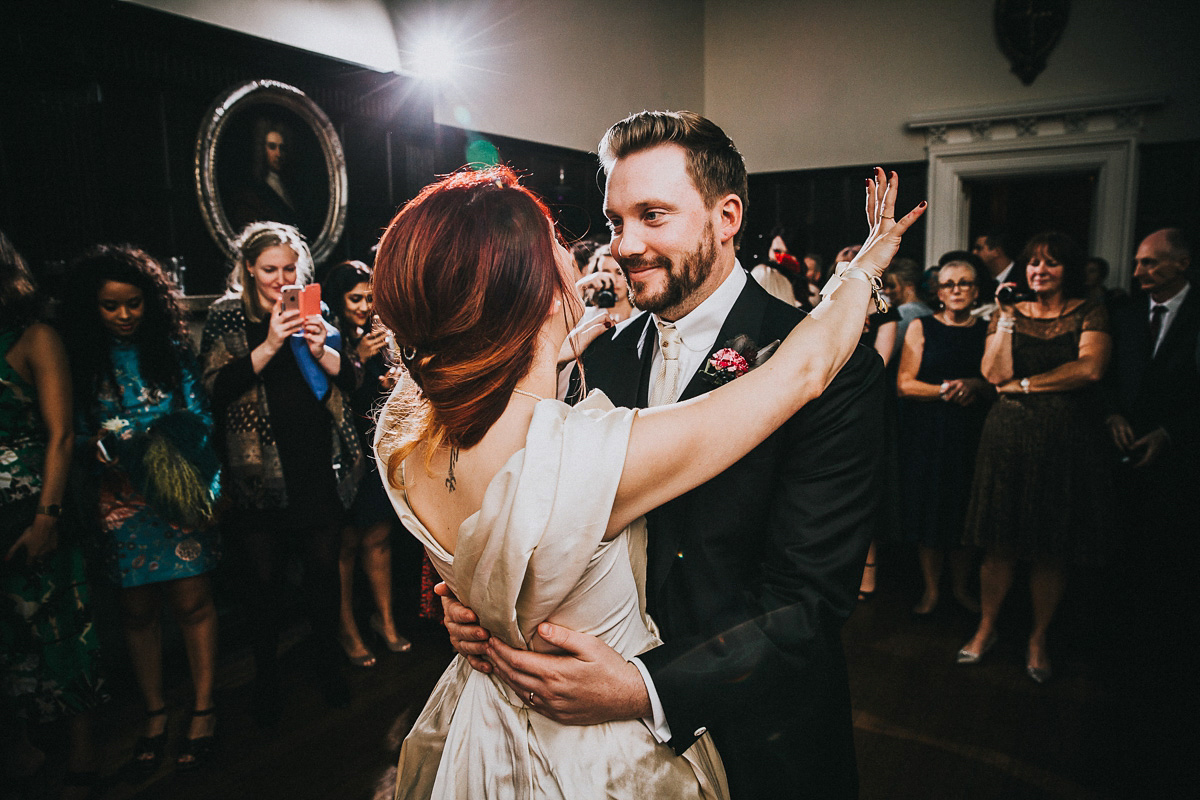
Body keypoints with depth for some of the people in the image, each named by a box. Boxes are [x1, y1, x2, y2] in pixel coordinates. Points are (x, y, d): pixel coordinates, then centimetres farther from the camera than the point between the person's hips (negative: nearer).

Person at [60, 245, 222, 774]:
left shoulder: (171, 349, 3)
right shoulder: (81, 360, 5)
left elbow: (199, 416, 0)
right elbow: (78, 435, 5)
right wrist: (97, 448, -16)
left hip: (179, 493, -1)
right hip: (121, 501, 1)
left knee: (192, 601, -2)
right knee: (137, 611, 9)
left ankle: (202, 710, 10)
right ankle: (154, 714, 22)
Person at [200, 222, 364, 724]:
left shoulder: (314, 312, 9)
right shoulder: (226, 317, 2)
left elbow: (350, 378, 4)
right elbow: (216, 386, -11)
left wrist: (320, 350, -15)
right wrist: (269, 346, -21)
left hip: (320, 465, 2)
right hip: (260, 469, -2)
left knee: (324, 565, 8)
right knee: (264, 575, 5)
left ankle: (326, 660, 28)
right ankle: (265, 674, 26)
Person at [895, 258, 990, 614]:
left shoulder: (988, 330, 6)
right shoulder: (921, 328, 1)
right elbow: (904, 384, -5)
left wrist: (974, 386, -14)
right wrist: (945, 390, -18)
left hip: (971, 435, 1)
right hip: (927, 433, -1)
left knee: (965, 511, 7)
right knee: (928, 508, 4)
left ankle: (962, 588, 25)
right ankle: (931, 589, 19)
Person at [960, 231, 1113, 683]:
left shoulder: (1090, 313, 5)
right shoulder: (1009, 313, 8)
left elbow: (1091, 368, -12)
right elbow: (995, 374, -6)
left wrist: (1025, 385, -8)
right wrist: (1007, 318, -10)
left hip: (1068, 442, -1)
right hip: (1008, 439, 1)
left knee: (1051, 552, 6)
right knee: (1000, 544, 5)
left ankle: (1038, 639, 22)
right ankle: (986, 628, 21)